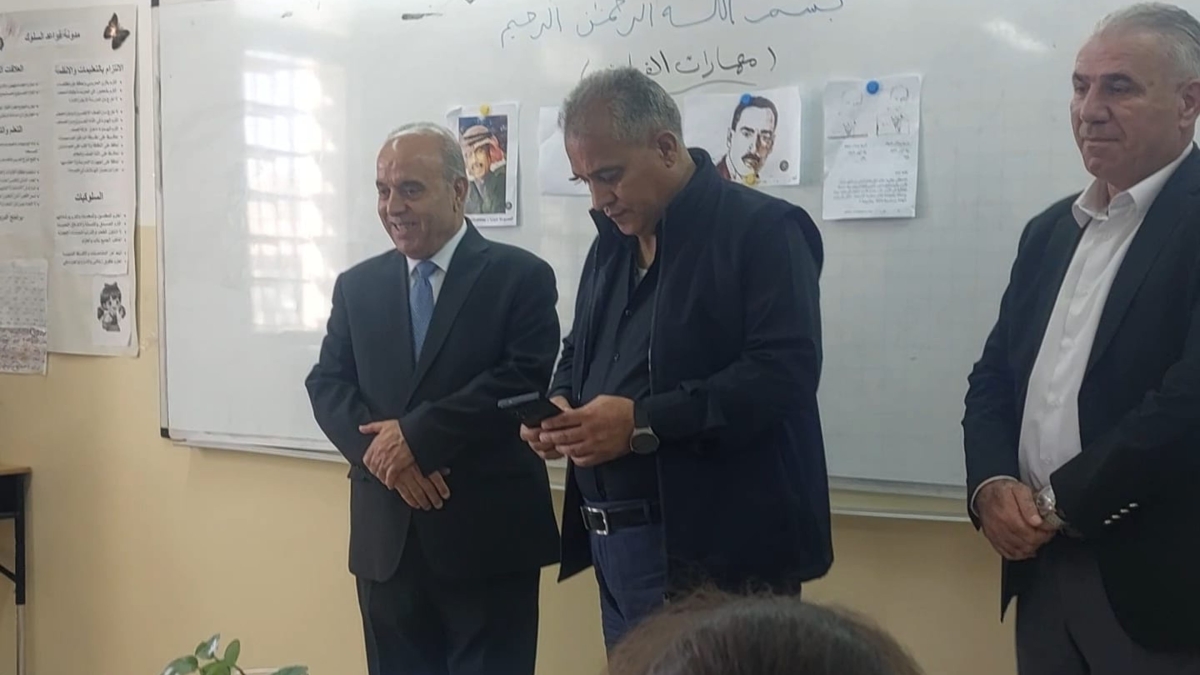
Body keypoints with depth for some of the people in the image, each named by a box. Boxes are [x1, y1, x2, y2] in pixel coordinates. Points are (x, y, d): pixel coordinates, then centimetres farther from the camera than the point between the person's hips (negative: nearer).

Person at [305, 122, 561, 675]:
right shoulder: (357, 286, 12)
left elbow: (523, 381, -13)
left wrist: (416, 436, -15)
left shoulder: (520, 277, -2)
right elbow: (327, 385, 6)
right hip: (387, 536, 4)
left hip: (488, 535, -4)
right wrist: (381, 450, -12)